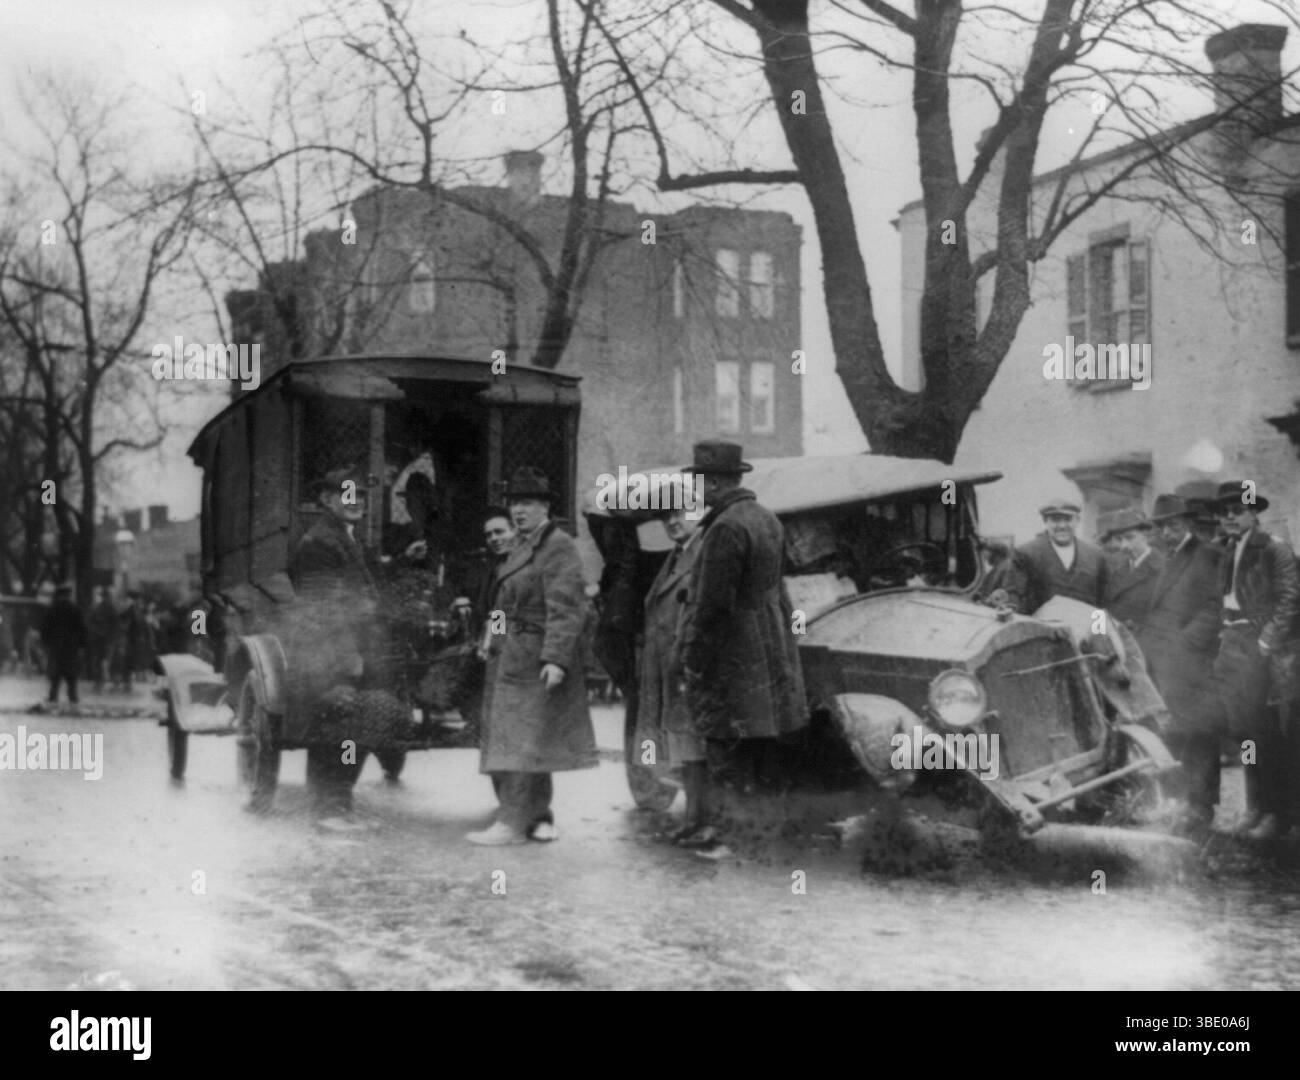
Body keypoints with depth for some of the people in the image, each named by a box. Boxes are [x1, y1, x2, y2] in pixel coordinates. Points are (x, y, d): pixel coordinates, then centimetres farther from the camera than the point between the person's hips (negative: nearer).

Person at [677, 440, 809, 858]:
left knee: (730, 750, -3)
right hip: (770, 646, 10)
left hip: (733, 654, -10)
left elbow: (713, 604, -20)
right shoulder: (767, 518, 11)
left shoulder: (727, 529, -20)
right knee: (757, 743, 15)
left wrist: (693, 658, -14)